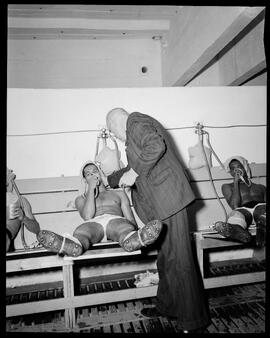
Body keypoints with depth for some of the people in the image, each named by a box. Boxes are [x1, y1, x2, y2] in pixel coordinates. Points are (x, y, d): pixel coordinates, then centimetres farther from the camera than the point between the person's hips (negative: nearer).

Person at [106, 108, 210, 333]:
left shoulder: (136, 121, -4)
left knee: (177, 259, -3)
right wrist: (108, 181, 44)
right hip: (160, 203, 10)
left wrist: (133, 173, -18)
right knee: (166, 257, 17)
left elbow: (156, 146, -25)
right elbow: (135, 167, 37)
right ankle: (167, 307, 32)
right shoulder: (135, 132, 26)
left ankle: (194, 321, 11)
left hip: (168, 198, -10)